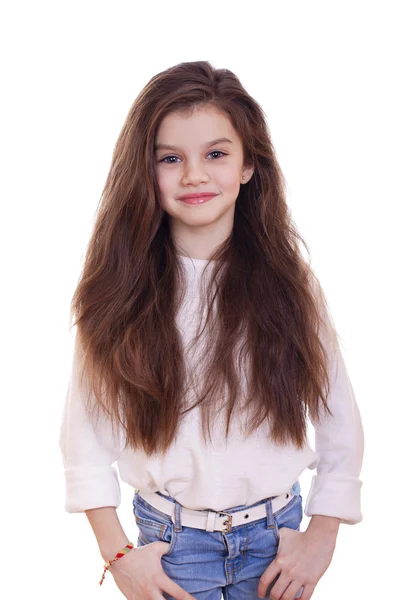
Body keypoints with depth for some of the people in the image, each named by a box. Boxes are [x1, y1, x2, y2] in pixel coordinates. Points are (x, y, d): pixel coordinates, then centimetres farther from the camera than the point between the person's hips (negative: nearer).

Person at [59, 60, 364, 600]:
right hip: (170, 538, -1)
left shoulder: (290, 282, -8)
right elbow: (84, 435, -6)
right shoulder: (119, 290, -10)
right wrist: (118, 554, -7)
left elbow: (340, 419, -2)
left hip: (276, 534, 1)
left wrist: (321, 540, -2)